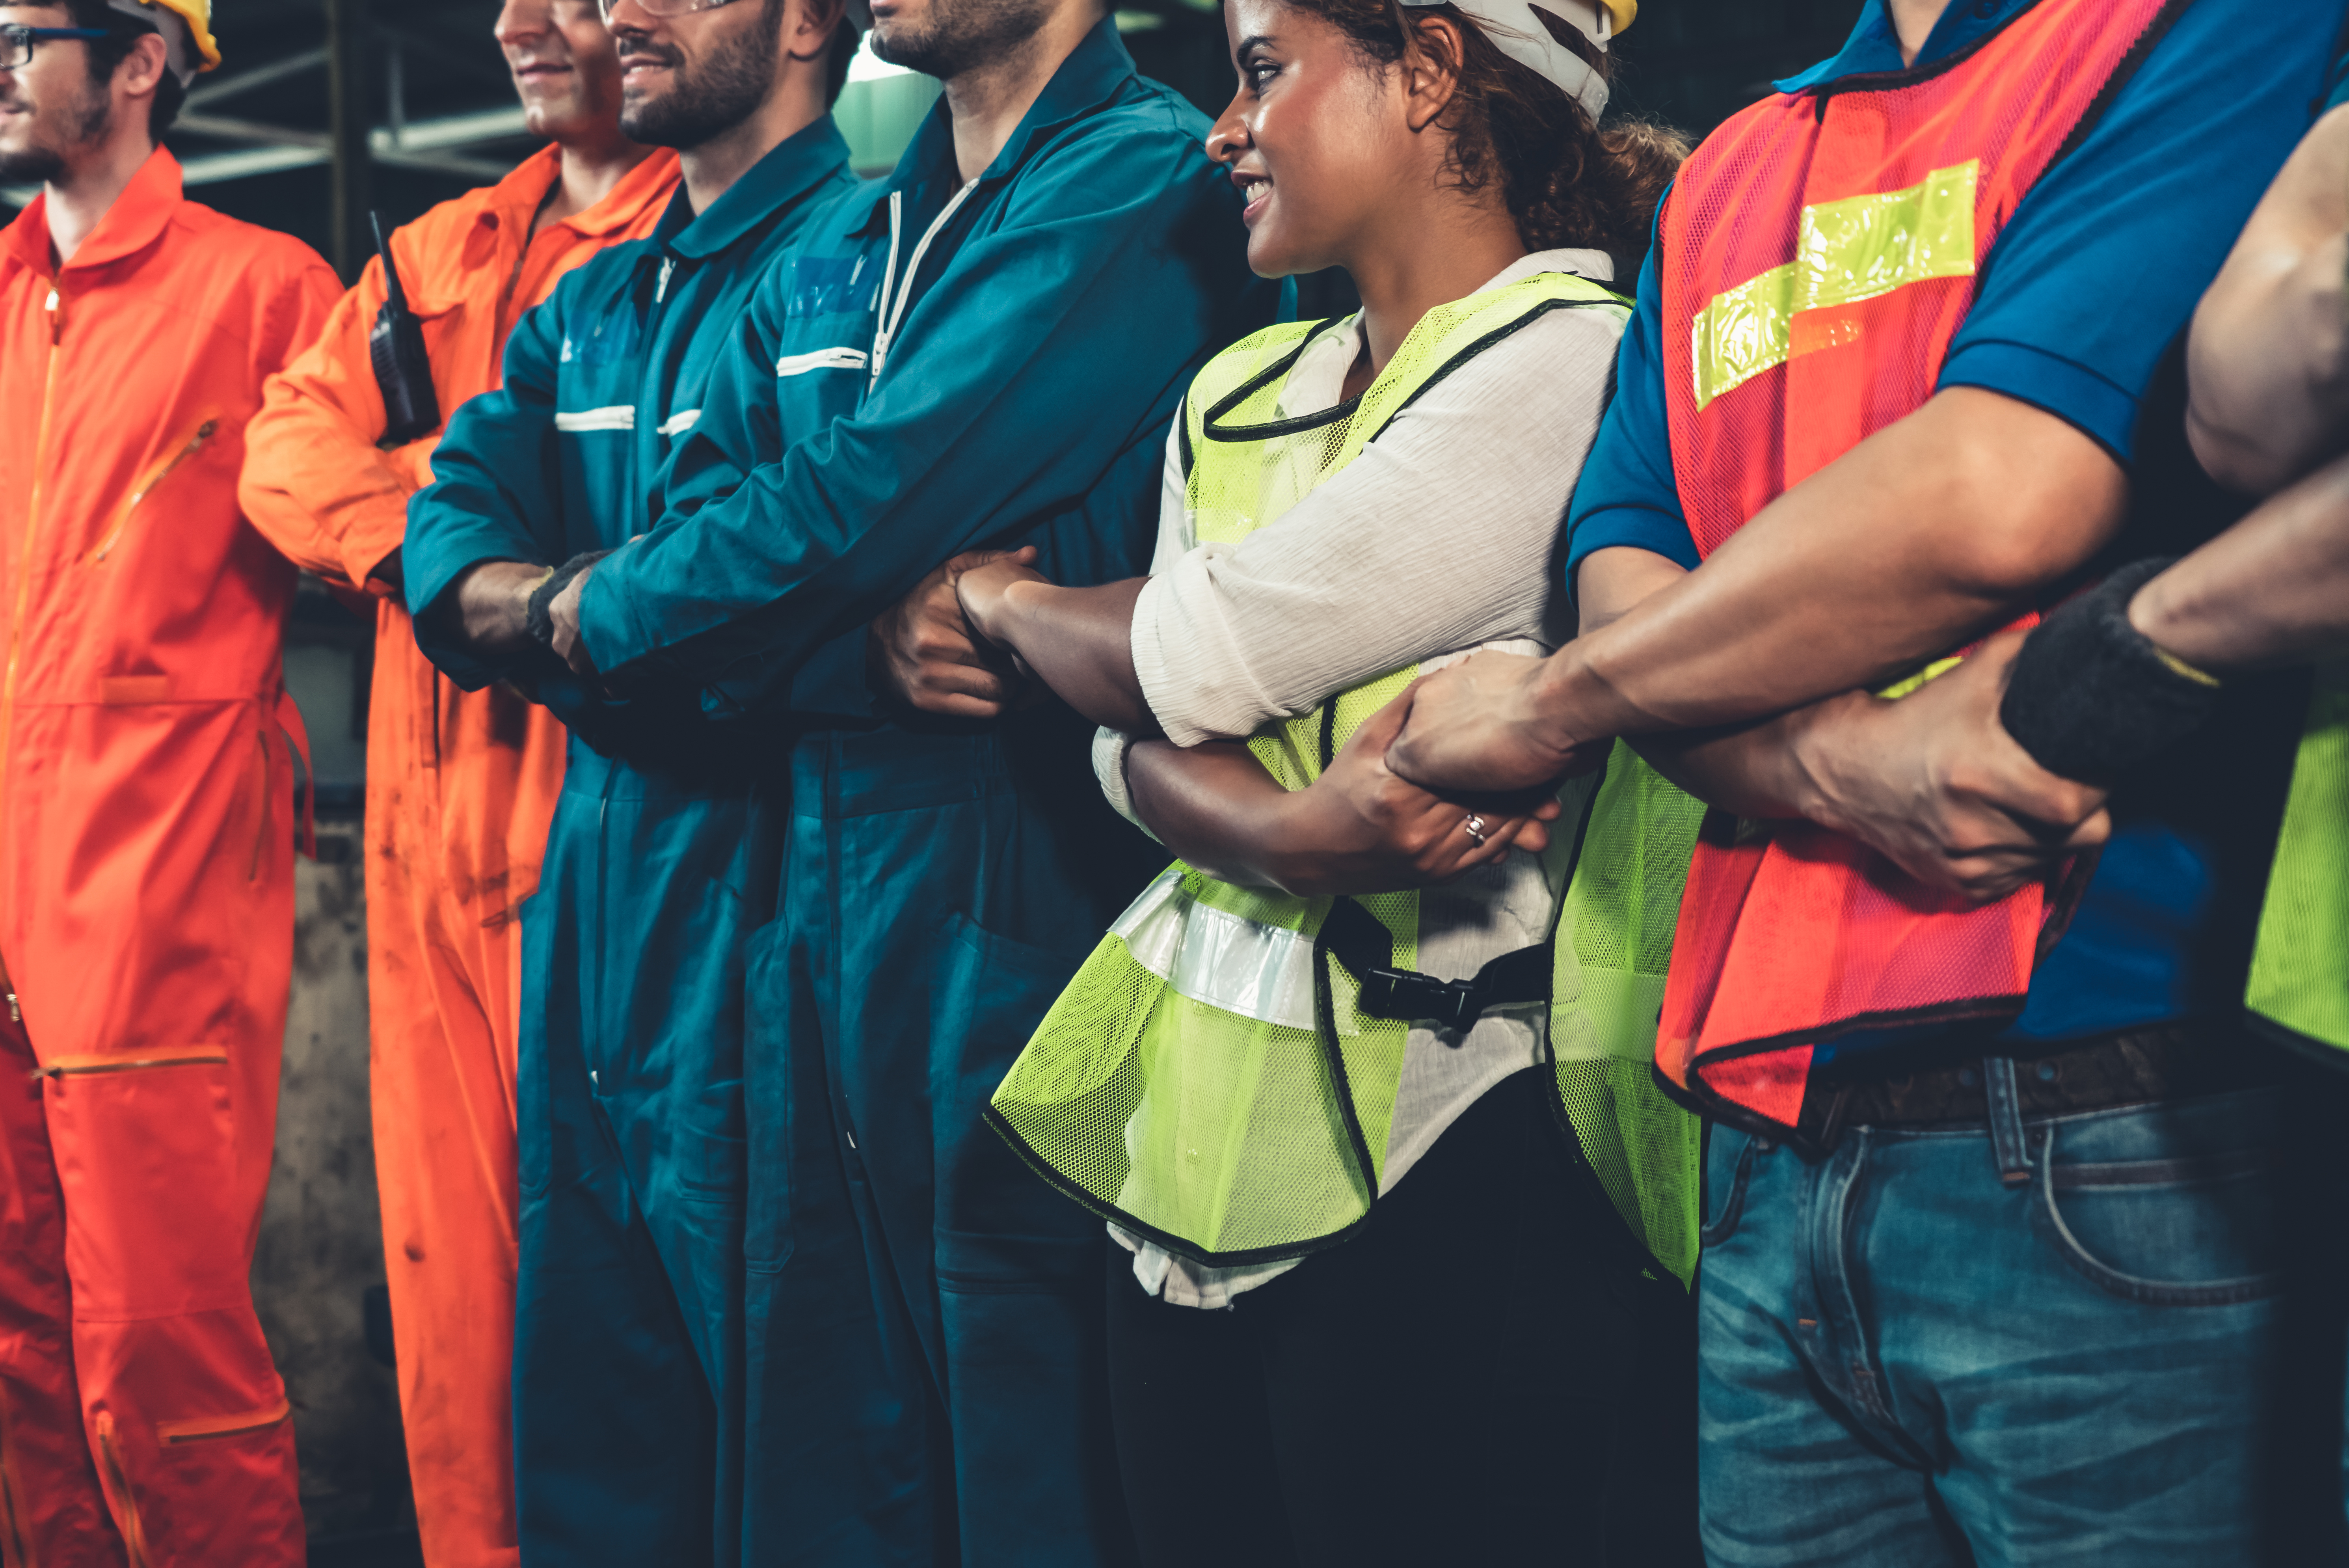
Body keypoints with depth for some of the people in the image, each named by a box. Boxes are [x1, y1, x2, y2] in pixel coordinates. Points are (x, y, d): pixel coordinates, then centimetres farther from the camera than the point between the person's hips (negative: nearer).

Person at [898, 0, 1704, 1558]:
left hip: (1445, 1145, -7)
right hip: (1196, 1108, 7)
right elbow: (1141, 742, 5)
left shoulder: (1571, 360, -13)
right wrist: (1297, 834, -18)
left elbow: (1191, 662, -13)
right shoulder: (1241, 393, 13)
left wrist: (997, 597, 8)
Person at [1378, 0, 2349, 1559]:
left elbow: (1998, 500, -16)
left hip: (2102, 1155, -6)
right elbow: (1627, 578, 7)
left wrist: (1546, 707, -3)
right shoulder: (1724, 185, 17)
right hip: (1770, 1155, 6)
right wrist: (1843, 765, -16)